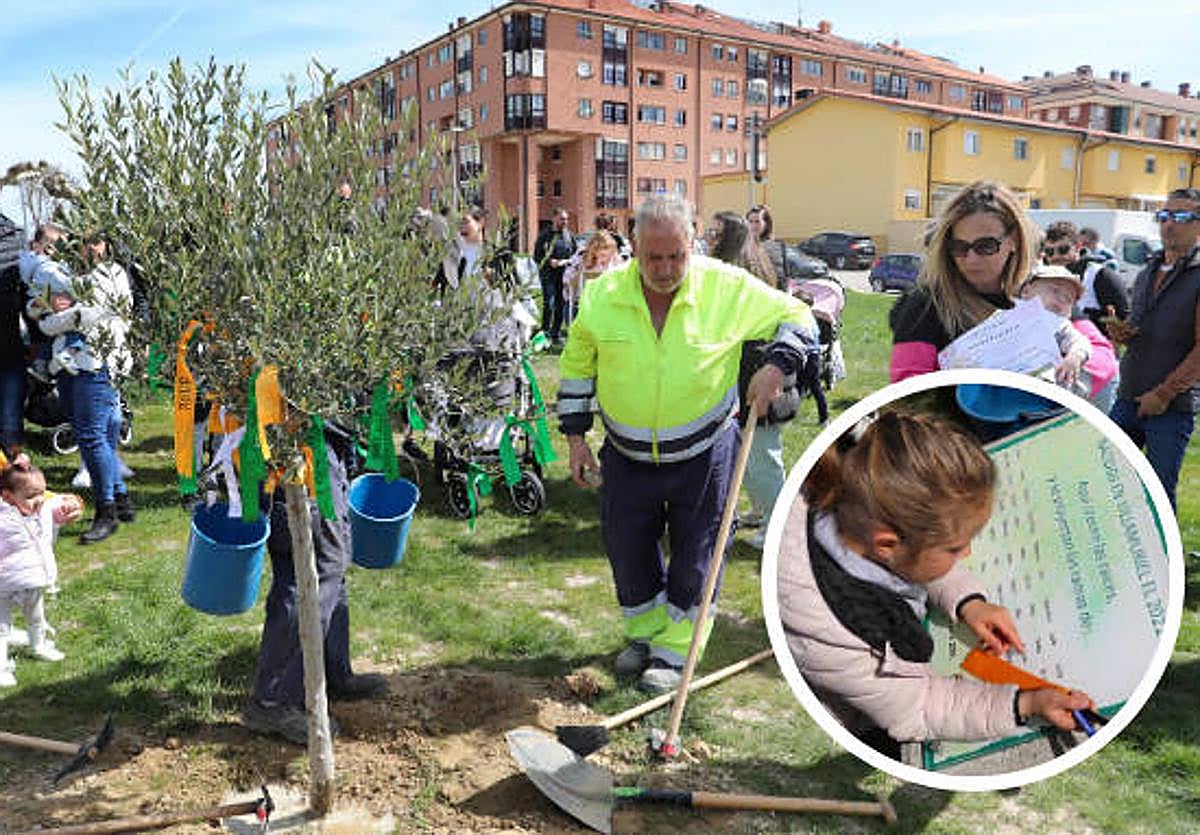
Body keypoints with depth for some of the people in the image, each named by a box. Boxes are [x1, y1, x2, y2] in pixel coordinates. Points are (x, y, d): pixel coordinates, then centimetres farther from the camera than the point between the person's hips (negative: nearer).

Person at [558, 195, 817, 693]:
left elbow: (796, 317, -2)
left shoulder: (728, 288, -15)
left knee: (695, 554, 9)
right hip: (627, 457, 2)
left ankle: (674, 651, 27)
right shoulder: (603, 295, -10)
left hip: (703, 455, -2)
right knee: (628, 550, 13)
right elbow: (577, 365, 4)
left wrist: (776, 366, -20)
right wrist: (575, 436, 2)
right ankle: (646, 633, 39)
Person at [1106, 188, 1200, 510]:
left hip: (1174, 406, -6)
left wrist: (1163, 394, -15)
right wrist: (1120, 333, 1)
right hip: (1129, 399, 6)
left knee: (1159, 492, 0)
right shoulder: (1148, 273, 15)